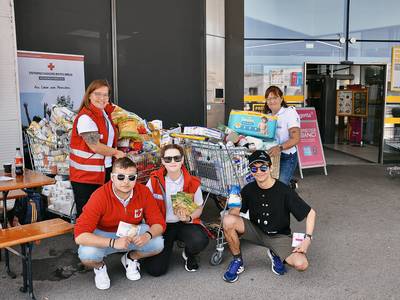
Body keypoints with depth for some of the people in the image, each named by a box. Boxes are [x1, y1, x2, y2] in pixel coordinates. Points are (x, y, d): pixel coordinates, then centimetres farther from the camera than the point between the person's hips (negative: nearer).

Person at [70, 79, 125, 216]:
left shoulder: (106, 113, 8)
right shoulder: (85, 117, -16)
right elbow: (95, 146, -20)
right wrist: (116, 152, -7)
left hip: (105, 171, 8)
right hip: (85, 175, -7)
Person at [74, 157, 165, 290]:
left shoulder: (143, 192, -18)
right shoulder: (99, 196, -28)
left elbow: (159, 222, -12)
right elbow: (80, 235, -32)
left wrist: (147, 235, -35)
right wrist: (113, 242, -43)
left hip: (133, 233, 3)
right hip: (103, 235, -2)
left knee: (158, 243, -23)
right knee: (86, 254, -33)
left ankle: (131, 258, 11)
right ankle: (100, 266, 7)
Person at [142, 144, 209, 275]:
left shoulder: (193, 183, -9)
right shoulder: (154, 180, -9)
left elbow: (199, 208, 5)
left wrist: (188, 218, -16)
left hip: (185, 224, 0)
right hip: (161, 225, 0)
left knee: (200, 241, -33)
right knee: (155, 269, -14)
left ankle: (189, 254, 7)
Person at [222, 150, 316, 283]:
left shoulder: (284, 191, -18)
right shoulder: (249, 189, -7)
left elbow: (311, 213, -11)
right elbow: (235, 212, -5)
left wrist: (307, 239, -21)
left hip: (279, 236, -1)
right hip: (256, 231, 2)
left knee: (301, 264, -26)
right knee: (228, 220, -27)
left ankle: (275, 254, 9)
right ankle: (237, 261, -3)